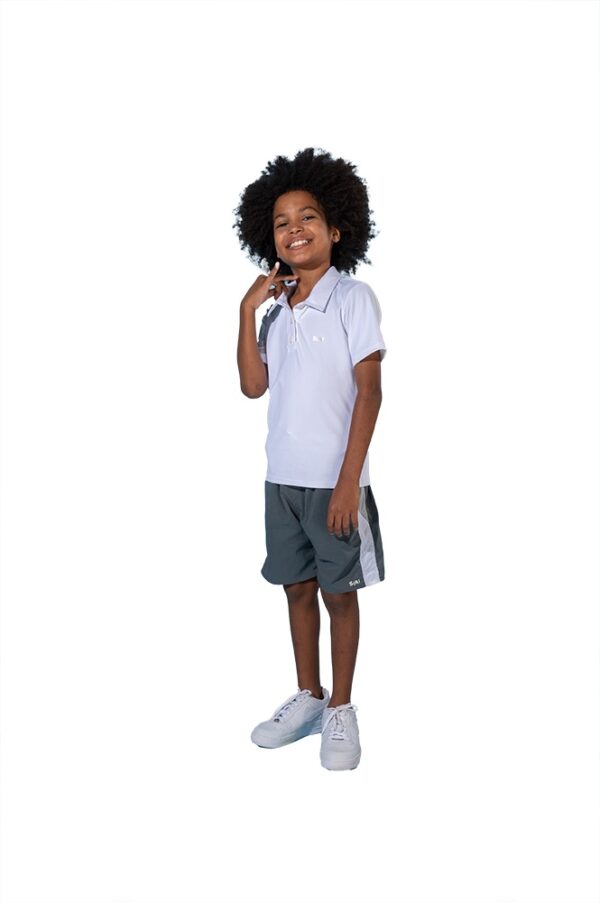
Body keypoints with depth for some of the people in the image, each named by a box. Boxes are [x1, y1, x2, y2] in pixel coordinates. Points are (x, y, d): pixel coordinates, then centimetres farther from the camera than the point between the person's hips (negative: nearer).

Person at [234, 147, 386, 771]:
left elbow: (368, 391, -11)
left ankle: (341, 711, 22)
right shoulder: (275, 309, 10)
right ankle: (307, 698, 31)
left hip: (333, 481, -5)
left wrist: (348, 480, -17)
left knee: (338, 592, 6)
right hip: (282, 479, 5)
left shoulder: (353, 297, -6)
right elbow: (253, 385, 2)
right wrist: (248, 310, -4)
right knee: (297, 586, 15)